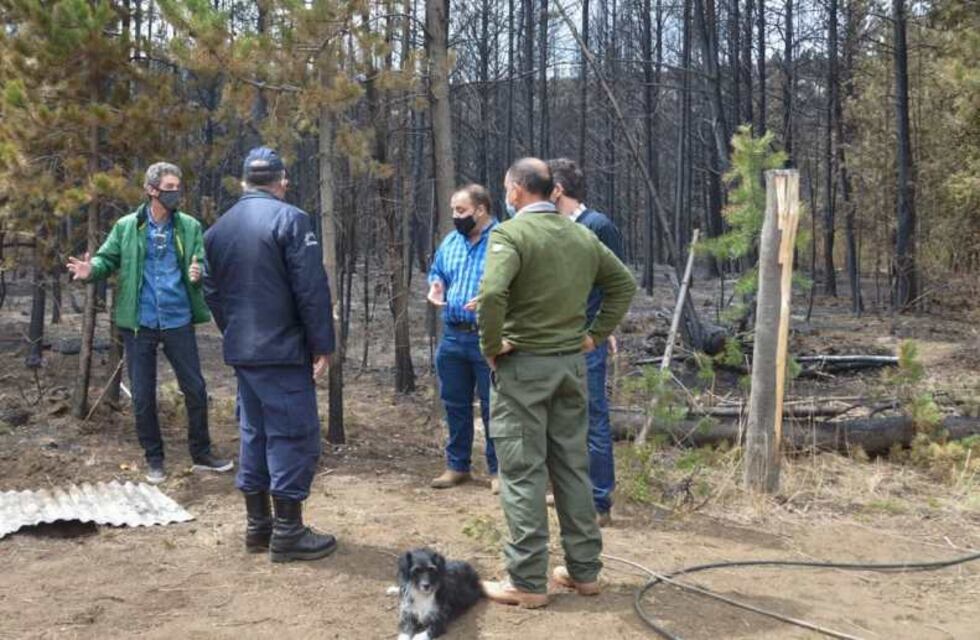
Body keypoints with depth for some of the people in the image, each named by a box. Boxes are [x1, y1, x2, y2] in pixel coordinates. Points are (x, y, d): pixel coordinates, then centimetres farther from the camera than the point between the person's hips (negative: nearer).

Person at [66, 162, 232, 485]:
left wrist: (198, 273, -25)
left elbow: (202, 264, -2)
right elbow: (107, 258, 3)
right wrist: (92, 269, -19)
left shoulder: (189, 227, 1)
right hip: (139, 323, -1)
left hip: (178, 321, 1)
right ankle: (154, 459, 23)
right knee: (143, 395, 7)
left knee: (195, 388, 7)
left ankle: (201, 453, 24)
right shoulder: (127, 227, -1)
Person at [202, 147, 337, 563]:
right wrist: (322, 344, -9)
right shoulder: (289, 219, -11)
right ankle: (288, 532, 0)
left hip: (240, 351, 7)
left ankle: (257, 525, 21)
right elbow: (312, 289, -16)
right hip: (284, 350, -7)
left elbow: (211, 292, 16)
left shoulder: (218, 228, 11)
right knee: (292, 435, -2)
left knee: (254, 433, 14)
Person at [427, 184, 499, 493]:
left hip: (488, 339, -6)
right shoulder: (450, 242, 11)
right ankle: (457, 465, 27)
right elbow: (436, 273, 24)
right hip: (452, 337, 7)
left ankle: (498, 469, 16)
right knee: (455, 404, 14)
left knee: (492, 406, 3)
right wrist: (435, 286, 2)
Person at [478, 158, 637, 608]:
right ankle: (584, 570, 22)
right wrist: (596, 334, 14)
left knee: (523, 473, 0)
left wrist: (492, 345, -14)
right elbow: (624, 283, 17)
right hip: (571, 364, 6)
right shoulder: (583, 236, 9)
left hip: (523, 366, -6)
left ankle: (528, 581, 6)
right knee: (573, 467, 14)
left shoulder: (511, 232, -12)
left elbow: (491, 294, -28)